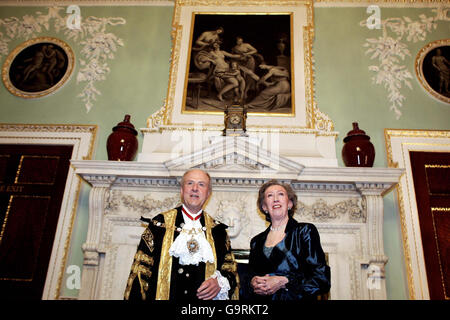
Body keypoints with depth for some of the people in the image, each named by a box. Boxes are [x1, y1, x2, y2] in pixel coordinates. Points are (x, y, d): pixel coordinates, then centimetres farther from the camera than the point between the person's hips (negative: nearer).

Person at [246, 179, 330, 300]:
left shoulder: (305, 231, 2)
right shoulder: (256, 241, 12)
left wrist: (284, 282, -11)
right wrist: (253, 283, -2)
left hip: (294, 298, -2)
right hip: (261, 297, 2)